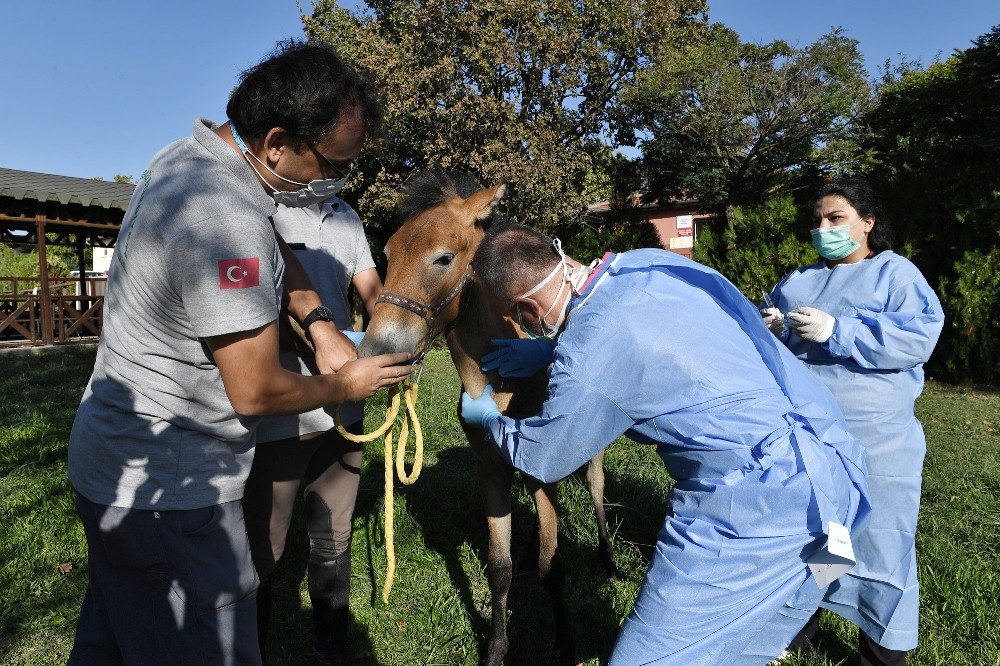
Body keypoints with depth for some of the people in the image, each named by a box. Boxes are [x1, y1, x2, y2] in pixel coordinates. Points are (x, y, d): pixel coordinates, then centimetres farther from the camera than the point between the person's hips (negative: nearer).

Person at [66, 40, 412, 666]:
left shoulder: (190, 155, 2)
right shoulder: (227, 218, -30)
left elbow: (274, 250, 17)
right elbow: (256, 391, -24)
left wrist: (321, 323, 4)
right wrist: (347, 385, -6)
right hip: (168, 491, -10)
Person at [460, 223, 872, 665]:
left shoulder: (585, 359, -21)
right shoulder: (653, 261, 1)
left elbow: (541, 459, -1)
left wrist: (487, 417, 19)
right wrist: (547, 349, 23)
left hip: (760, 505, -9)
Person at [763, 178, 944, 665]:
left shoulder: (896, 273, -1)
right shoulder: (797, 280, 15)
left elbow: (919, 338, -17)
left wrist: (836, 331, -22)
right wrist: (770, 330, -5)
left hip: (872, 440, -5)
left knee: (876, 544, 3)